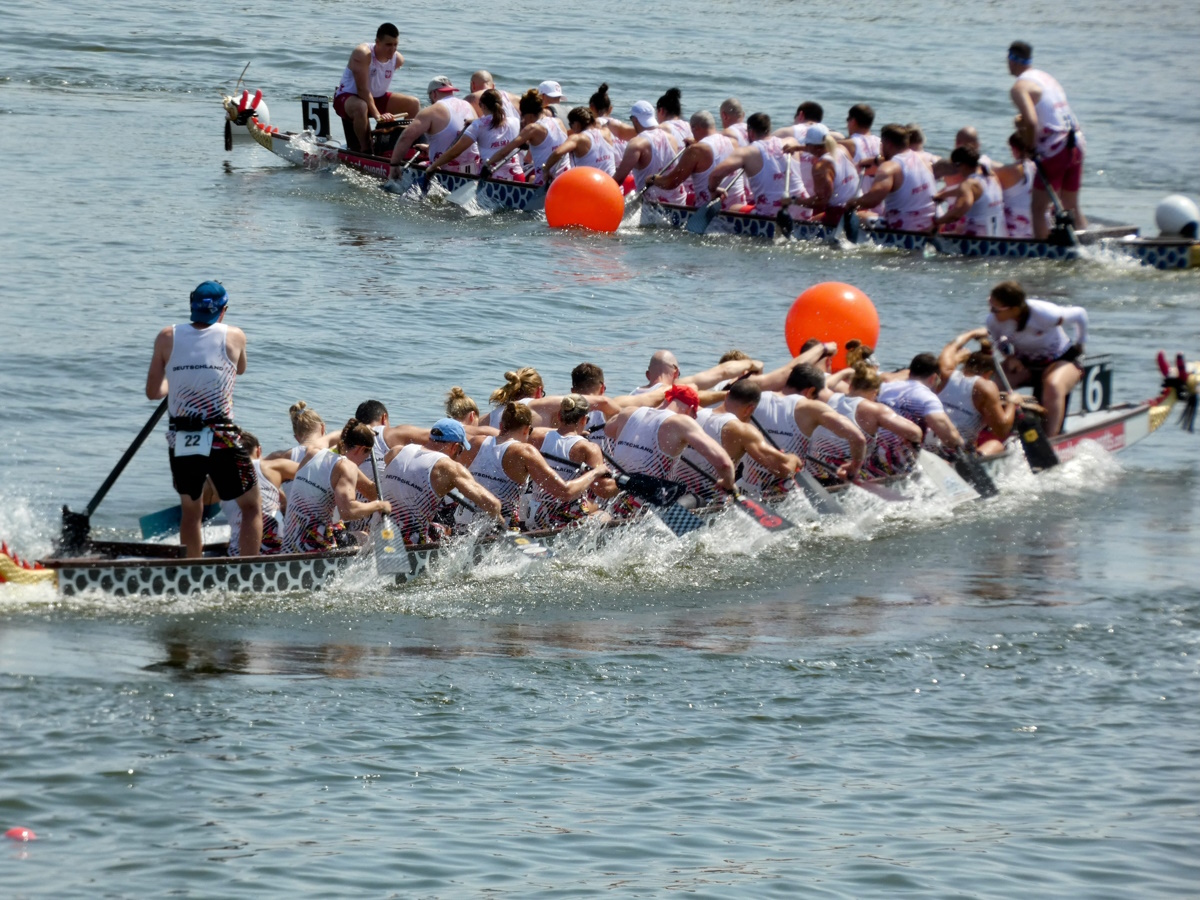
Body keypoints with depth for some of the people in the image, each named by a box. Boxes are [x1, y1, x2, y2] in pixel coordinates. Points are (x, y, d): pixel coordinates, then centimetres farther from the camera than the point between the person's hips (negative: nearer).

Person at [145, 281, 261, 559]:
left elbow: (153, 391, 6)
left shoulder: (168, 337, 2)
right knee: (252, 506, 13)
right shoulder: (234, 337, 0)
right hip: (222, 440, -3)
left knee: (191, 511, 22)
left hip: (180, 443, 3)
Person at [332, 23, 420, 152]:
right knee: (361, 107, -43)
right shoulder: (363, 54, -26)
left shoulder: (398, 59, -5)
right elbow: (362, 89, -30)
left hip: (377, 98, 7)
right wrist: (377, 115, -36)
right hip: (347, 97, -7)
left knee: (414, 104, -4)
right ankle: (365, 150, -31)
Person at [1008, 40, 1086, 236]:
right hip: (1077, 146, 8)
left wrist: (1030, 146, -8)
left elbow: (1031, 122, -22)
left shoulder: (1019, 87, -9)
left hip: (1054, 150, -8)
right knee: (1072, 208, 17)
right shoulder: (1046, 78, 18)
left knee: (1039, 208, -2)